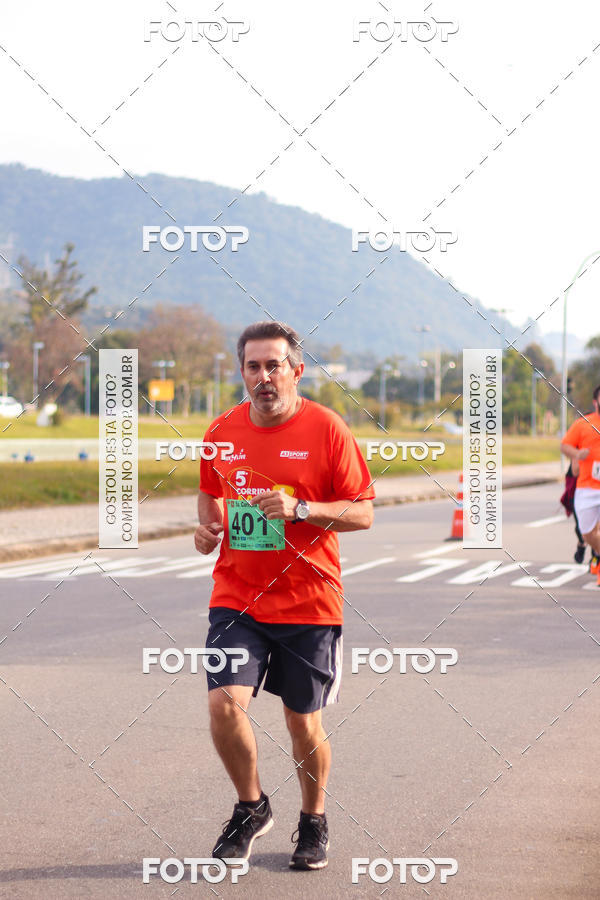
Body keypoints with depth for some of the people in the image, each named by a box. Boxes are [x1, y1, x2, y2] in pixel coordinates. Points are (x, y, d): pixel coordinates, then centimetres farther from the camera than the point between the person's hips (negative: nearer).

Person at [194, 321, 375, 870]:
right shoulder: (223, 431, 5)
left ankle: (314, 821, 31)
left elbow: (363, 513, -7)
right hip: (236, 597, 3)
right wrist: (208, 525, 2)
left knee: (304, 723, 5)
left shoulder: (327, 428, -7)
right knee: (224, 704, -13)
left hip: (309, 602, -2)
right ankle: (251, 808, 13)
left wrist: (300, 508, -20)